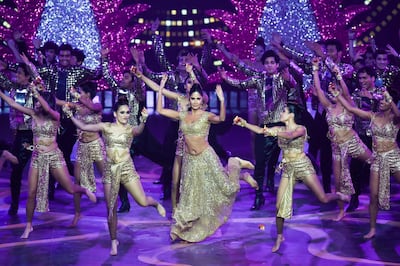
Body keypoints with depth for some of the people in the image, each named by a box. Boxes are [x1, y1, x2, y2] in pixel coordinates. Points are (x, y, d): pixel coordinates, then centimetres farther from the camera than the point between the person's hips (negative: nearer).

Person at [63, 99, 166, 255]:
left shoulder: (130, 129, -2)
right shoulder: (106, 127, 3)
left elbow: (139, 130, -26)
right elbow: (83, 127, 2)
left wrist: (143, 120, -46)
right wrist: (70, 115, -9)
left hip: (126, 168, -2)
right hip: (110, 170, 2)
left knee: (143, 202, -11)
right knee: (111, 209, 5)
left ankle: (156, 204, 26)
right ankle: (113, 241, 22)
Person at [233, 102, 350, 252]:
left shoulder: (301, 129, -9)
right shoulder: (279, 129, 7)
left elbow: (290, 135, -31)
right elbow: (260, 130, -3)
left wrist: (274, 132, -50)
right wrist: (244, 123, -14)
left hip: (302, 166, -4)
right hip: (287, 169, 4)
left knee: (323, 199, -4)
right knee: (279, 205, -2)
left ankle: (339, 196, 31)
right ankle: (280, 237, 14)